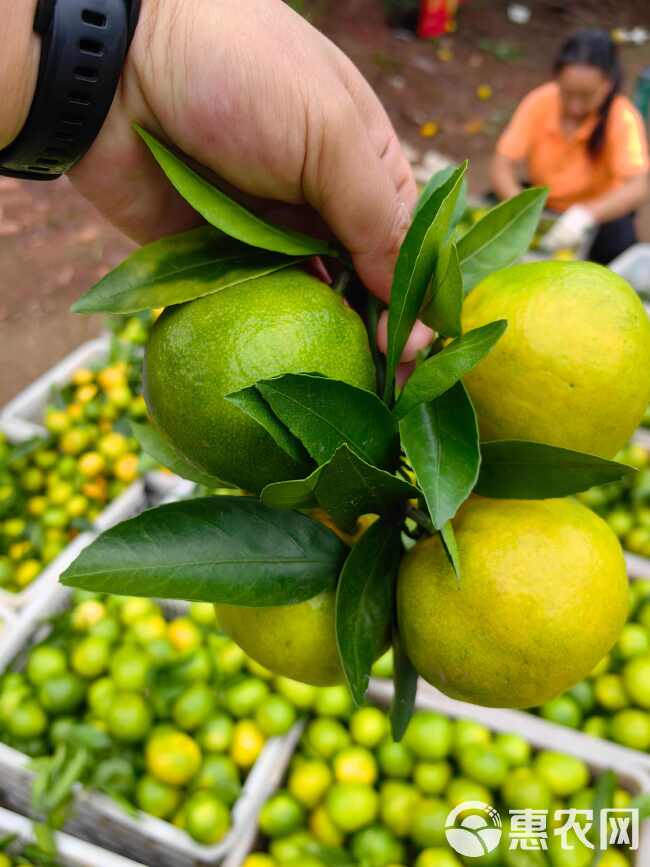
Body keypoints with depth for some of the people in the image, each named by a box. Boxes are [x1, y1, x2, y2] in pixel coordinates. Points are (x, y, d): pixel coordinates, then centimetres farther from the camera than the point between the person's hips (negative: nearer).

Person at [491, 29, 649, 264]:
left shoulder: (623, 118, -23)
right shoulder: (540, 102, -18)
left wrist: (586, 214, -53)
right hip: (541, 200, 3)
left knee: (619, 244, -32)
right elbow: (501, 167, -22)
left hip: (599, 210, -2)